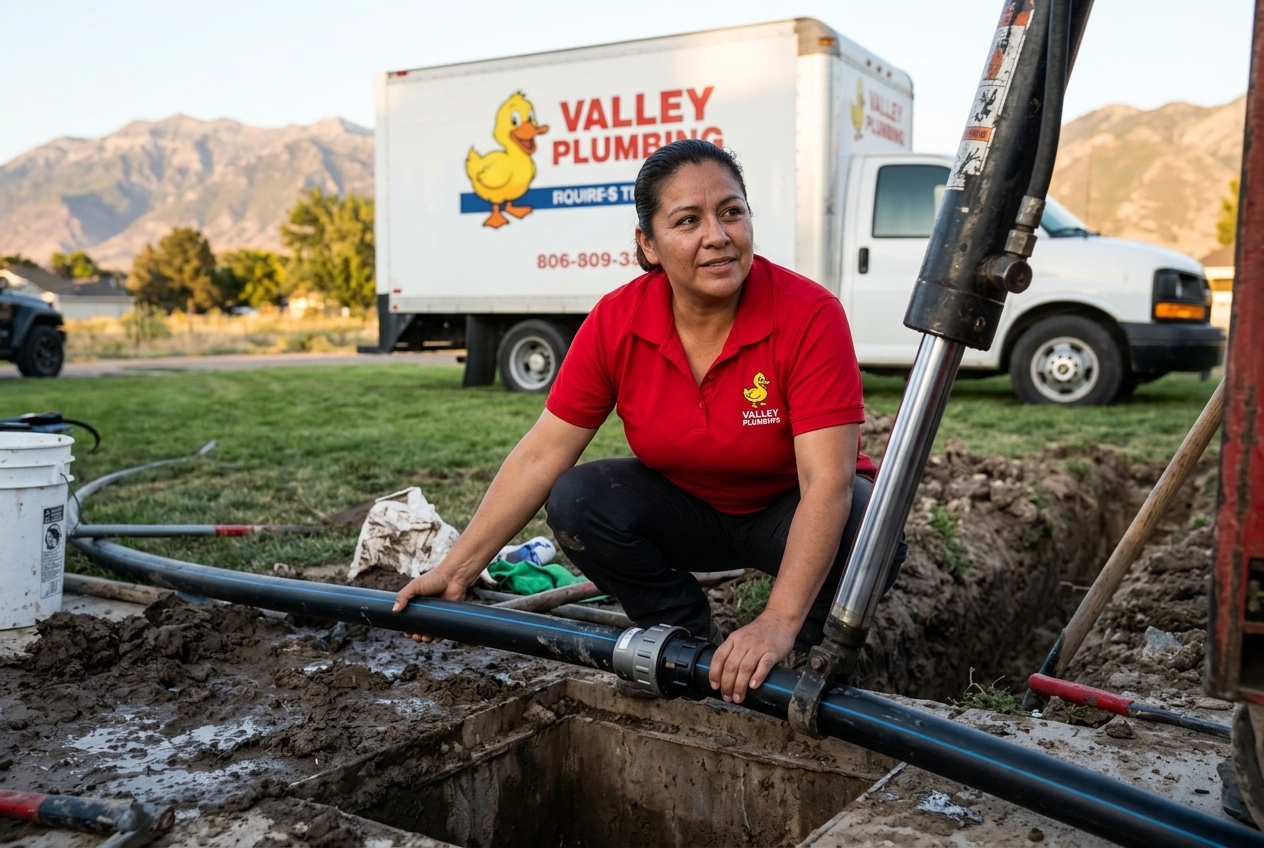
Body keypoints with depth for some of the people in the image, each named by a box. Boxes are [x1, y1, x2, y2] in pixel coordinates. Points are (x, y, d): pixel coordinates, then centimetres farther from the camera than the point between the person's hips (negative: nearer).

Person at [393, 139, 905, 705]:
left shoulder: (809, 315, -27)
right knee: (575, 500, -21)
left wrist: (779, 624, -44)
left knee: (866, 527, -34)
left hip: (790, 512, -3)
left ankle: (791, 658, -2)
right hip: (690, 510, 3)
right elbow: (542, 454, -13)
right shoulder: (615, 324, -17)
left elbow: (827, 482, -33)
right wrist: (456, 571, -17)